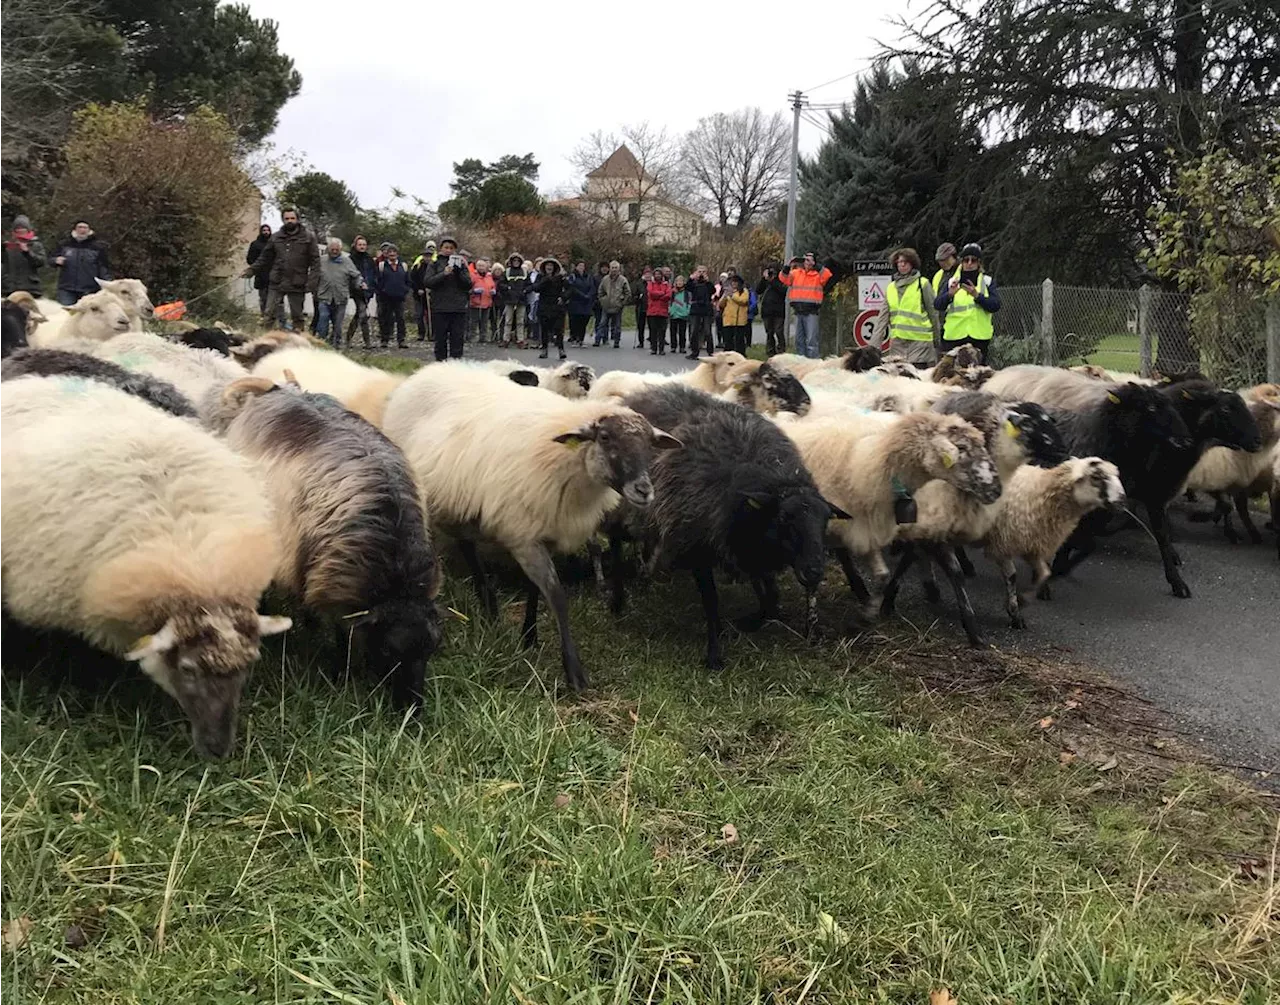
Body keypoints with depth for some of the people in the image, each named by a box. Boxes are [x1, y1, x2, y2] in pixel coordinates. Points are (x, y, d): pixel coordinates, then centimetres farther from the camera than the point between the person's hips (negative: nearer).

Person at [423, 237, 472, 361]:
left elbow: (469, 284, 4)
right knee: (440, 338, 1)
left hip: (459, 307, 1)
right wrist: (443, 274, -16)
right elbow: (427, 282, -5)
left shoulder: (461, 264, 11)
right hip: (440, 307, -1)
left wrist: (459, 273, -12)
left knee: (457, 338, 1)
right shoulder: (434, 264, 7)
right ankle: (440, 360, 8)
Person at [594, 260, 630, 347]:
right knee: (603, 324, 0)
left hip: (617, 308, -2)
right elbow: (600, 292, 16)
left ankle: (616, 342, 13)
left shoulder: (623, 280, -4)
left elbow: (628, 293, -1)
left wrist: (622, 303, -5)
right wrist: (602, 301, 6)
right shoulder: (605, 279, 4)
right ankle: (598, 340, 1)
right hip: (606, 307, 2)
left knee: (617, 326, 6)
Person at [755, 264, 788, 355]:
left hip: (778, 311, -4)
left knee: (779, 332, -10)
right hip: (767, 311, 4)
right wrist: (763, 279, -5)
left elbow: (783, 290, -14)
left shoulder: (780, 281, 3)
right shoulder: (765, 282, 15)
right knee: (769, 333, 8)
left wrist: (772, 281, -12)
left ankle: (781, 351, -7)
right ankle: (770, 353, 12)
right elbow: (758, 290, 3)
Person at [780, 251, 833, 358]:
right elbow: (784, 280, 7)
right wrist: (787, 267, -6)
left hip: (811, 312, -5)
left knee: (811, 339, -9)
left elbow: (827, 276, -18)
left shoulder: (819, 274, 0)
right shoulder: (796, 273, 11)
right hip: (798, 311, 5)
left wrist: (815, 266, -22)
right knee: (799, 339, 13)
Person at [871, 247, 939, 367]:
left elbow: (933, 313, 3)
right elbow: (882, 318, 10)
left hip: (919, 340, -4)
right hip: (897, 342, 4)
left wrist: (937, 341, 4)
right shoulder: (890, 288, 12)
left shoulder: (923, 284, 0)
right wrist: (873, 346, 2)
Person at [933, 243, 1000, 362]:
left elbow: (995, 305, -5)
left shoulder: (987, 281, 10)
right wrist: (950, 294, -22)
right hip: (954, 336, 0)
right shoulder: (952, 281, 11)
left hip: (979, 336, 0)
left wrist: (977, 296, -22)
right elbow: (937, 305, -1)